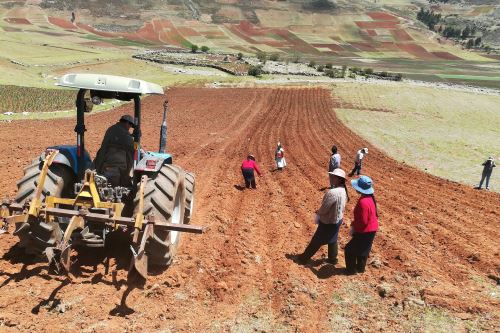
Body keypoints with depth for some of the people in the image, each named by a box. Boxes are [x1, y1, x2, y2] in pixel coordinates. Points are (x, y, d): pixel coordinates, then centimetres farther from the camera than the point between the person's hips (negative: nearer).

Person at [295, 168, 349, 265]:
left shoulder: (332, 192, -34)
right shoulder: (343, 190, -4)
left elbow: (324, 209, -26)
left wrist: (317, 213, -4)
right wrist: (319, 212, 10)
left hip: (328, 222, -8)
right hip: (338, 219, 8)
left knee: (316, 241, 8)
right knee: (332, 240, 25)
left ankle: (303, 258, 23)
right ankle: (333, 258, 40)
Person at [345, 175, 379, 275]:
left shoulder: (363, 202, -32)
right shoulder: (370, 197, -1)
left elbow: (363, 221, -28)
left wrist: (353, 227, -11)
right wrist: (354, 224, 12)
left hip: (365, 232, -9)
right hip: (371, 229, 9)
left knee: (350, 249, 8)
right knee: (363, 250, 26)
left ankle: (351, 269, 21)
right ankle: (360, 268, 42)